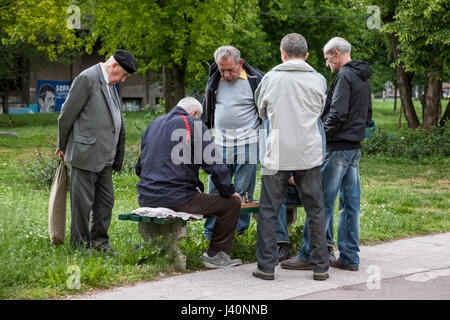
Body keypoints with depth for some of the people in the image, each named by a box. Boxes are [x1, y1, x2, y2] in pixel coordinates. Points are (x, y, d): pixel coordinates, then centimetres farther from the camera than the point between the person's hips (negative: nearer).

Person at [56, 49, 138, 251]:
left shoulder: (110, 84, 15)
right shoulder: (87, 79, -13)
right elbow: (67, 114, -11)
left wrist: (117, 156, 16)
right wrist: (62, 146, -2)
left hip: (105, 157, 9)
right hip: (85, 153, -8)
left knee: (106, 201, 12)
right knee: (83, 202, 0)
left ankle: (99, 242, 22)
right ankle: (80, 245, 10)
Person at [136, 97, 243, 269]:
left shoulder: (154, 124, 17)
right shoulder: (195, 126, -3)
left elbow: (140, 166, 23)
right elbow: (214, 165, -7)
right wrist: (229, 191, 5)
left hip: (147, 199, 8)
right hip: (178, 200, -8)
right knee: (232, 203, 1)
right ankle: (214, 254, 7)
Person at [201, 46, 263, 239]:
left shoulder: (255, 79, -3)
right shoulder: (215, 81, 9)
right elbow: (207, 111, 22)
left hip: (247, 144, -4)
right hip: (220, 144, 4)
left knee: (243, 192, 2)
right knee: (215, 190, 4)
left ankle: (239, 230, 12)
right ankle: (211, 232, 13)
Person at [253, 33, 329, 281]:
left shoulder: (271, 78, 0)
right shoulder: (318, 80, 2)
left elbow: (261, 111, 15)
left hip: (278, 154, -1)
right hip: (309, 154, 1)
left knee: (268, 211, 6)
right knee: (315, 210, 9)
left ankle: (266, 266, 6)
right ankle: (320, 266, 11)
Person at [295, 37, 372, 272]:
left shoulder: (344, 77, -13)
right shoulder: (363, 78, 17)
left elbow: (337, 114, -21)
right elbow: (367, 115, 23)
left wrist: (320, 136, -11)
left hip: (338, 147, -9)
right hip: (355, 147, 9)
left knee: (322, 201, -6)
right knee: (350, 203, 9)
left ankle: (308, 255, -4)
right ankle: (349, 257, 12)